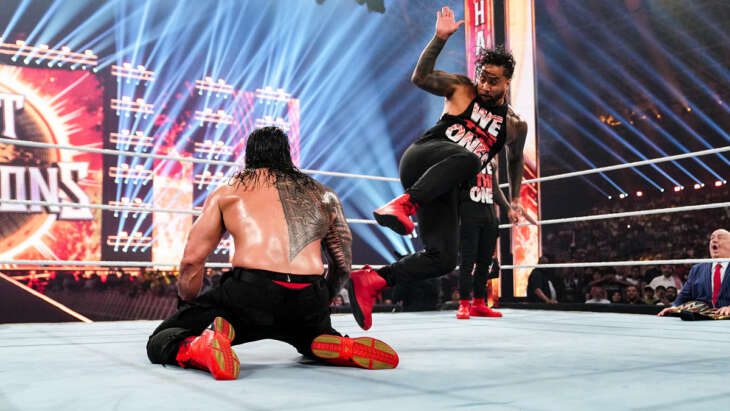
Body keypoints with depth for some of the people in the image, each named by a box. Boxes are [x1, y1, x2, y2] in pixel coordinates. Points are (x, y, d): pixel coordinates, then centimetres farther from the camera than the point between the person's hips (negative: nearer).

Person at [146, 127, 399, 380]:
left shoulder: (226, 192, 19)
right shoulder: (323, 195, 25)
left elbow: (192, 261, 15)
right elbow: (343, 266, 27)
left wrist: (188, 305, 32)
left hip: (250, 291, -3)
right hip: (310, 300, 4)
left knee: (160, 341, 15)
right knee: (309, 337, 39)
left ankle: (200, 347, -22)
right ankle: (346, 348, 3)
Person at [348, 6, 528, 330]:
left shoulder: (514, 125, 15)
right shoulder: (461, 89, 8)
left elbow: (515, 159, 33)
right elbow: (421, 77, -4)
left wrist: (515, 199, 31)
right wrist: (439, 39, -15)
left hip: (443, 187, 4)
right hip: (420, 161, -4)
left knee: (444, 259, -13)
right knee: (467, 157, -39)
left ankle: (370, 281, -8)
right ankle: (404, 203, -41)